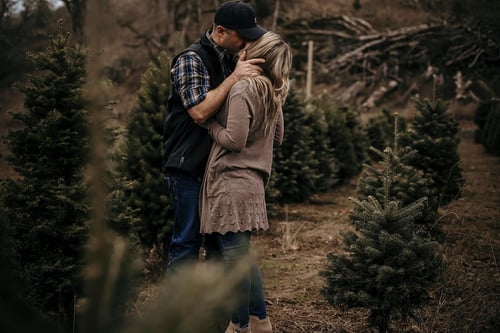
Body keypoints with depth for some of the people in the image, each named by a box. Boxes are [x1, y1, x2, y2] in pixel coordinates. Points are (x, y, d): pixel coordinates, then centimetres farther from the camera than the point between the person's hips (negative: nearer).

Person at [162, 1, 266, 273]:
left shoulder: (231, 60, 12)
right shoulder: (191, 59, -13)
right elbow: (199, 112, -25)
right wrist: (234, 77, -24)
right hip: (188, 167, -8)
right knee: (187, 239, -4)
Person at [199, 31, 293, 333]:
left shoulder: (243, 89, -15)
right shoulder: (273, 93, 11)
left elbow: (234, 140, -18)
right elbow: (278, 137, 20)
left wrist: (210, 122, -4)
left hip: (232, 183, -9)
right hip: (252, 181, 9)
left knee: (235, 257, -1)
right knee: (243, 255, 18)